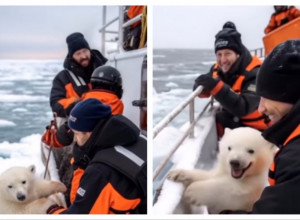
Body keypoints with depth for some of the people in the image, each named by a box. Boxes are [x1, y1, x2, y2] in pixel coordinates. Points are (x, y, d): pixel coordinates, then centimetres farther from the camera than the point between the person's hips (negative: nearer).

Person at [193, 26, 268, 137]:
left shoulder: (254, 75, -25)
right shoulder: (218, 70, -5)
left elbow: (243, 109, -36)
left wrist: (216, 86, -43)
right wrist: (203, 88, -22)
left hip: (254, 127, -6)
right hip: (231, 120, 7)